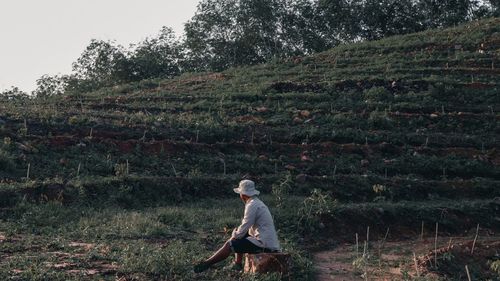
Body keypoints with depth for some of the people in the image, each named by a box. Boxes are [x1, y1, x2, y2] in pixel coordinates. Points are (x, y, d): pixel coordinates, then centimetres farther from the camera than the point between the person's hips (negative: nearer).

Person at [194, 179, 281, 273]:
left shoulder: (252, 205, -14)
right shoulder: (258, 203, 17)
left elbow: (244, 229, -14)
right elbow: (248, 228, 22)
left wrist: (234, 236, 3)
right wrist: (236, 233, 11)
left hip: (264, 244, -10)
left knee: (229, 244, -7)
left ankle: (206, 264, 3)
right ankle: (237, 264, 22)